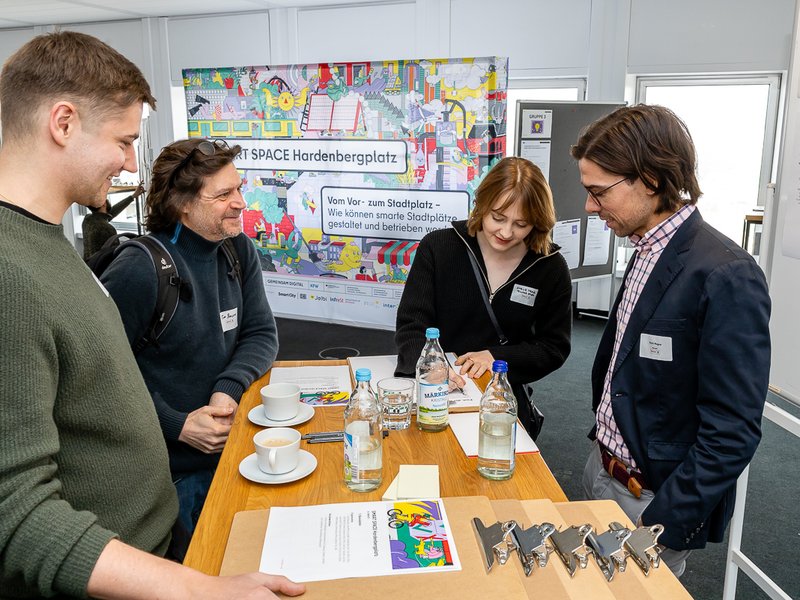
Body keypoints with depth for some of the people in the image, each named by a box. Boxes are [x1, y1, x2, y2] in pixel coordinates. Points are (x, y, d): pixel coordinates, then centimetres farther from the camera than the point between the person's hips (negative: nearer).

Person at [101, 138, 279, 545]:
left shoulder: (239, 251, 0)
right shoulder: (138, 271, -22)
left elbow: (261, 334, 2)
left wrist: (229, 388, -15)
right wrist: (176, 426, -20)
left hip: (229, 447, 6)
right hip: (168, 472, -6)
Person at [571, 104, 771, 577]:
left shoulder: (726, 276, -23)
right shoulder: (647, 251, 4)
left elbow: (733, 433, -23)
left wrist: (659, 524, -21)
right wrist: (604, 436, 11)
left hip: (654, 498, -8)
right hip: (604, 471, 8)